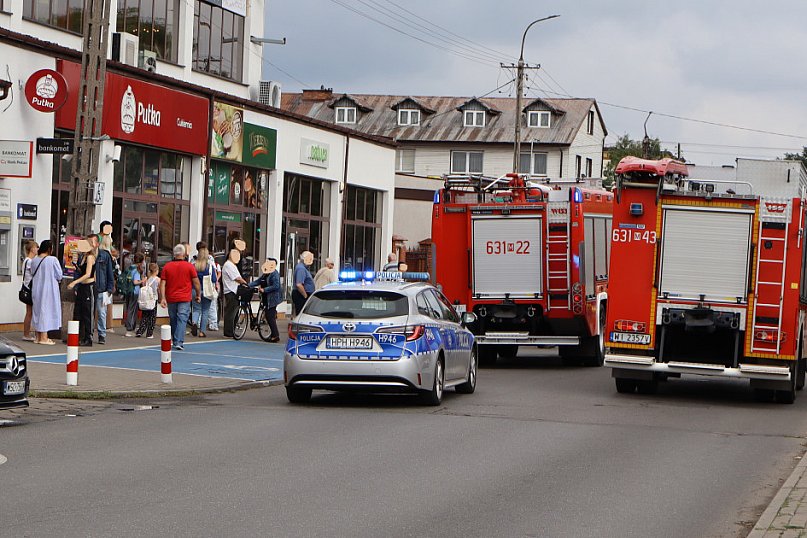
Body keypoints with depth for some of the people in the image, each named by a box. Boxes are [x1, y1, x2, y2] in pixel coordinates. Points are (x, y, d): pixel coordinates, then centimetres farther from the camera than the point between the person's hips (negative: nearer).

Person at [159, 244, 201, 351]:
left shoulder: (167, 266, 2)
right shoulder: (189, 266, -5)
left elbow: (162, 283, -1)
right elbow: (196, 282, -1)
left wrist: (162, 298, -2)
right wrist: (198, 295, 12)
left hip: (171, 298, 3)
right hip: (184, 298, -3)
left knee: (173, 321, 15)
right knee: (182, 320, -5)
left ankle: (175, 342, 24)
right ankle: (179, 343, -16)